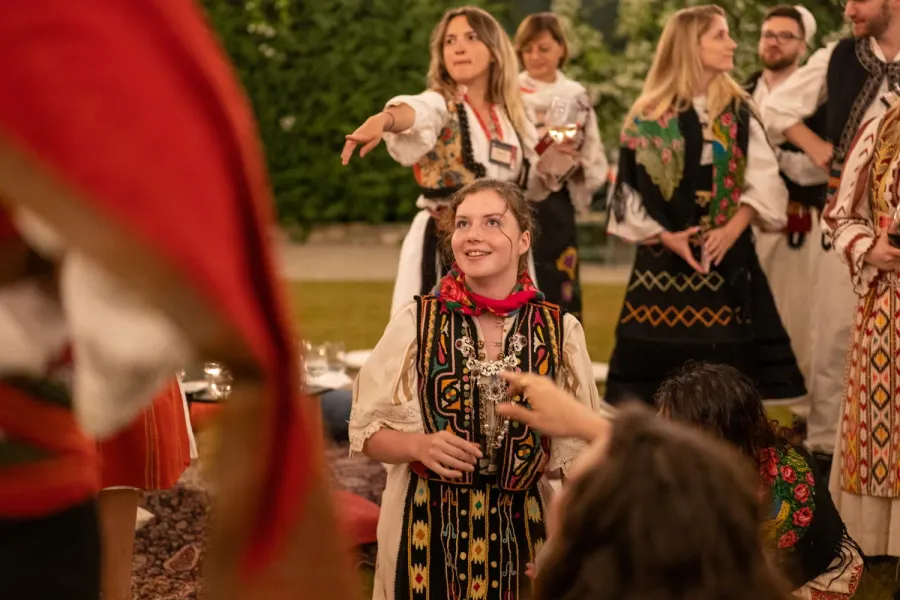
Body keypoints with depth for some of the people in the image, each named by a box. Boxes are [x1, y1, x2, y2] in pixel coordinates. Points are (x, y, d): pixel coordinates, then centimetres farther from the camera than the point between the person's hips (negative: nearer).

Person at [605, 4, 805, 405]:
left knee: (724, 366, -2)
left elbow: (764, 180, 1)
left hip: (727, 258, 1)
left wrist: (732, 229, -12)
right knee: (660, 366, -3)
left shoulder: (738, 110, 7)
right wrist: (665, 236, -9)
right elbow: (629, 185, 2)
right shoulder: (649, 115, 2)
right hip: (663, 260, -1)